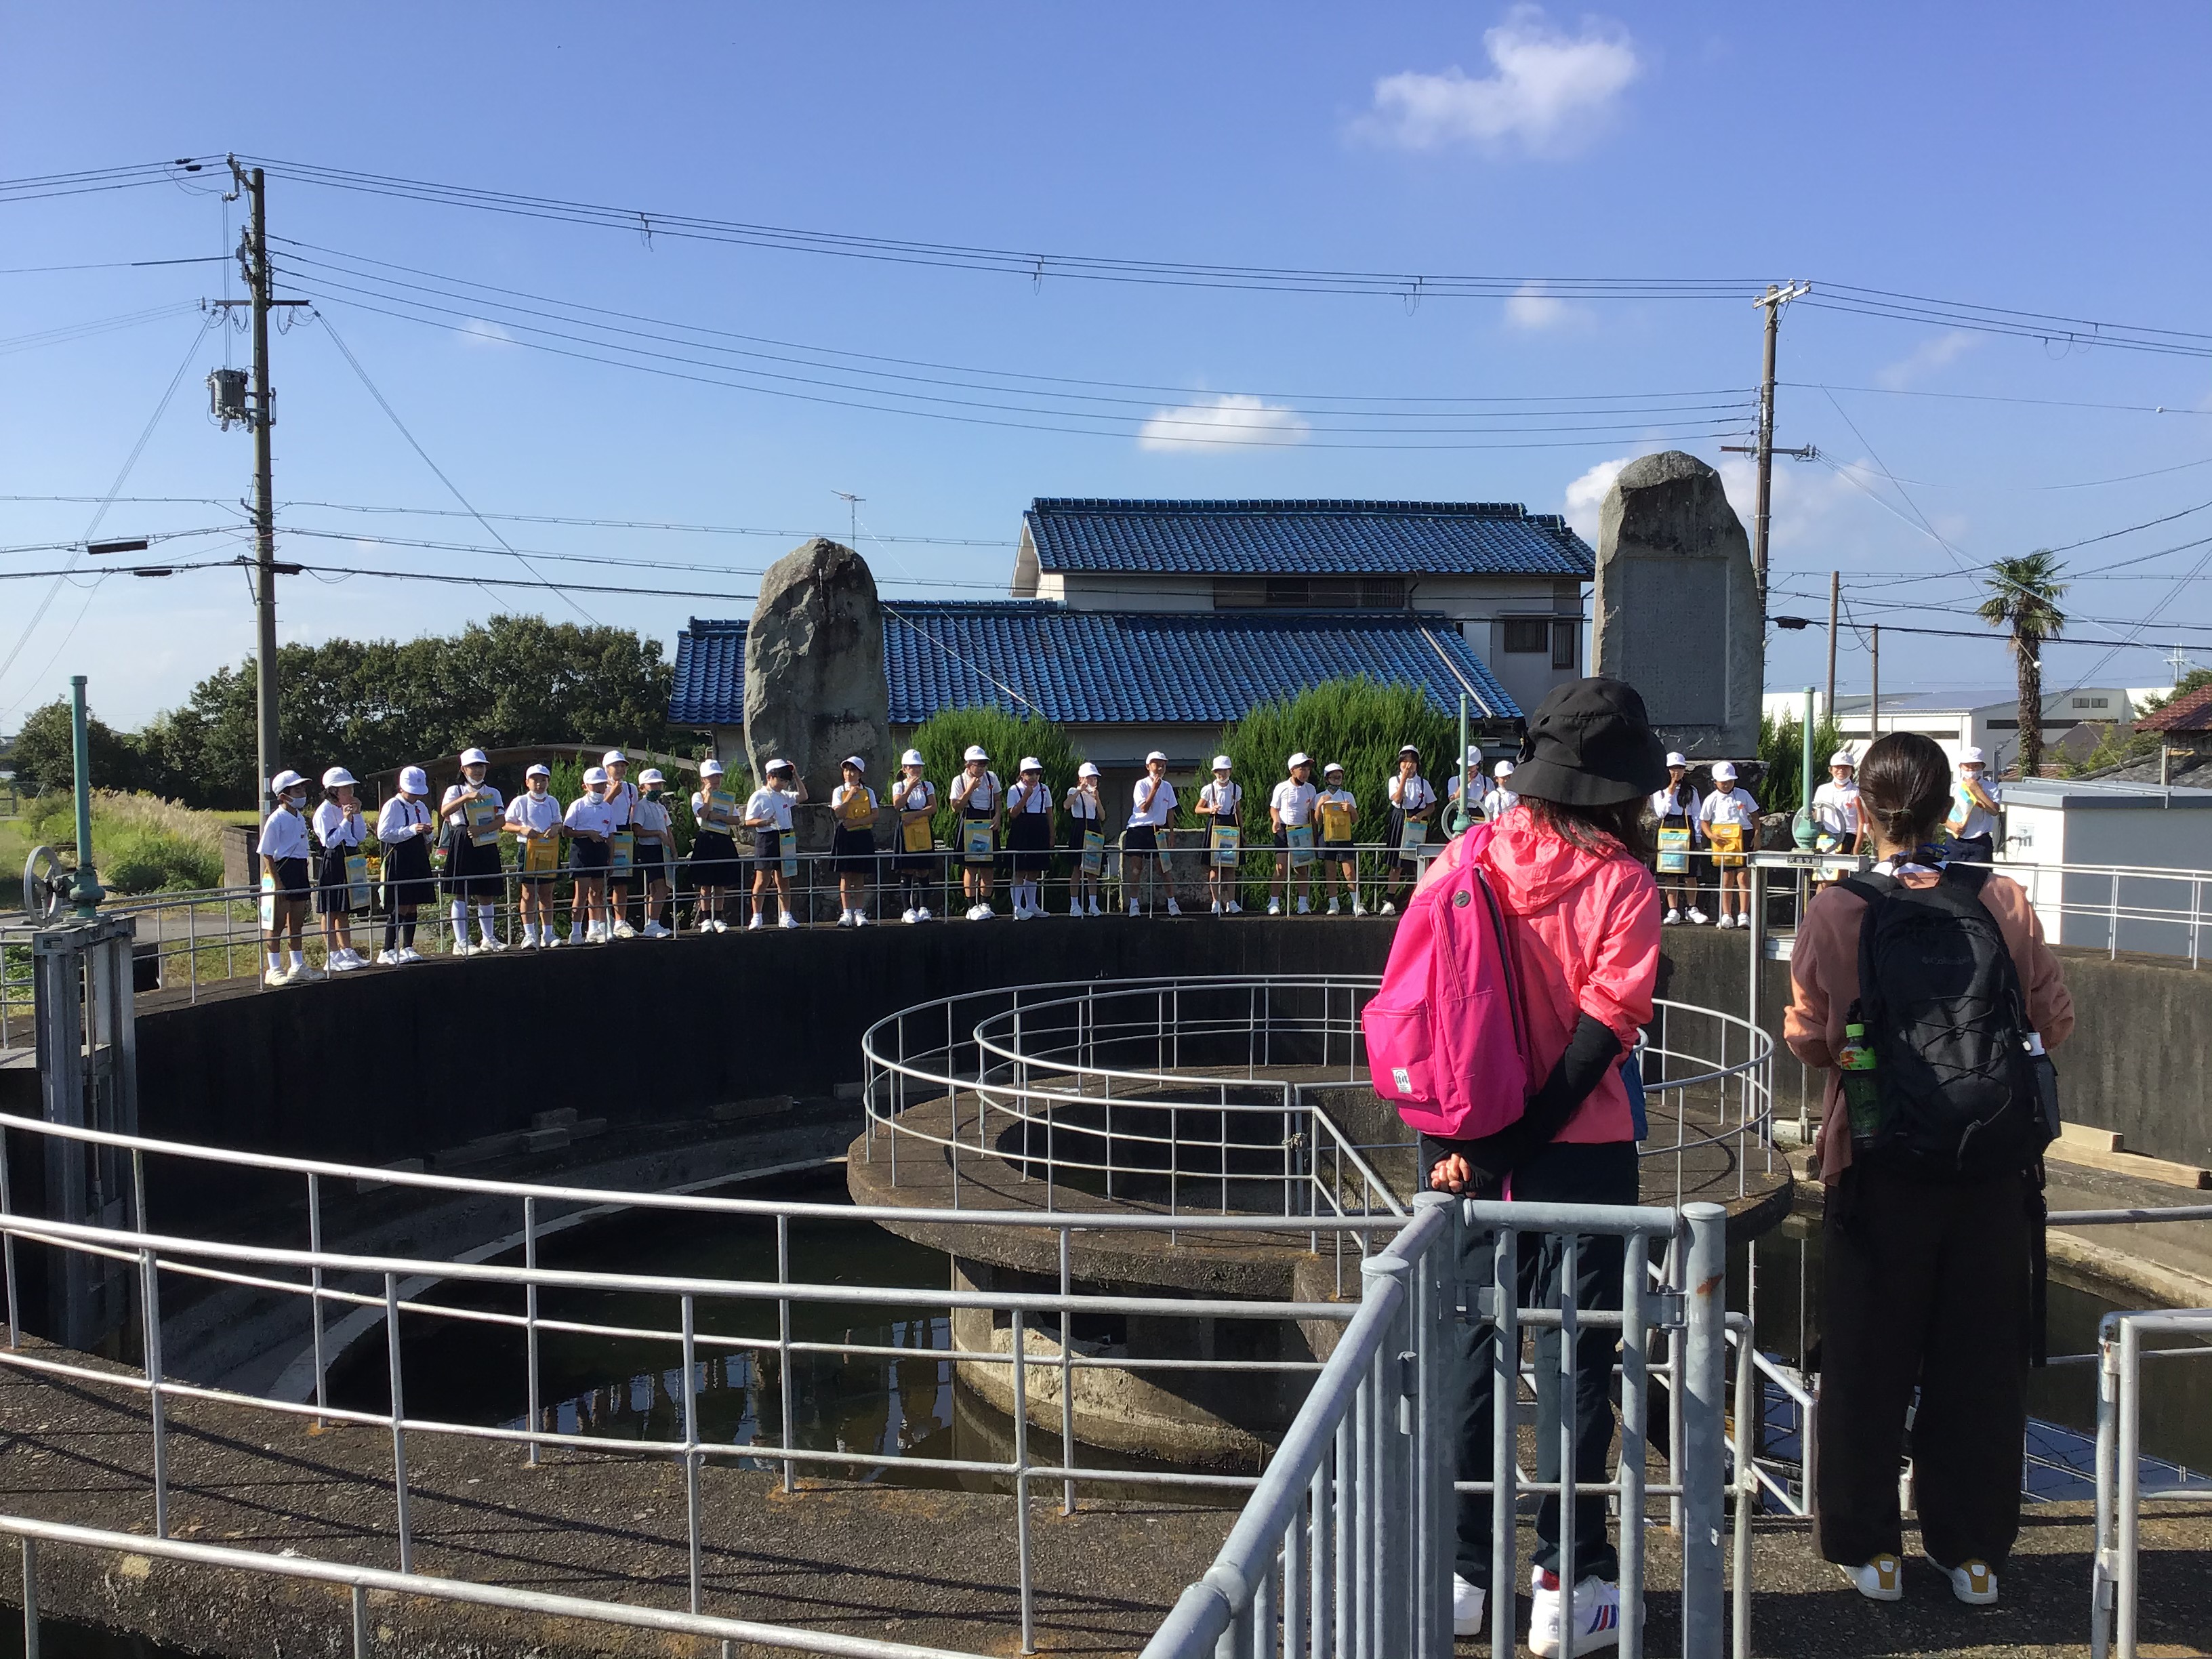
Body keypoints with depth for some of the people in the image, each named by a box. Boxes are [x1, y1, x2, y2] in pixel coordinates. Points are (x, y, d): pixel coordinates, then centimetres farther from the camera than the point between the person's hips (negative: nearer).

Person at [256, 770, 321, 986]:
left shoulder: (301, 818, 12)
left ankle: (298, 966, 22)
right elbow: (267, 854, -13)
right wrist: (276, 881, -19)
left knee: (297, 921, 14)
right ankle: (274, 970, 2)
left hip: (299, 871, 8)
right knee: (278, 923, -3)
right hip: (282, 870, -8)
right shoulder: (276, 820, -12)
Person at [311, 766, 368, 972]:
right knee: (331, 911, -4)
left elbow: (361, 837, 10)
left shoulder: (347, 809, 13)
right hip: (332, 862, -8)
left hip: (350, 861, 8)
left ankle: (347, 951, 20)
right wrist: (346, 821, -19)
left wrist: (357, 816, 0)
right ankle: (332, 957, -1)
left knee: (345, 911, 14)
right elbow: (329, 841, -18)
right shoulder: (324, 811, -11)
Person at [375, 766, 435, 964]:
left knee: (412, 905, 8)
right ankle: (388, 951, -3)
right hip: (398, 859, -7)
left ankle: (407, 948, 15)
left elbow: (428, 837, 23)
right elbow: (383, 833, -15)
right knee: (400, 907, -8)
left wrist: (428, 833, -2)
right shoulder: (392, 806, -5)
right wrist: (411, 830, -21)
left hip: (418, 859, 7)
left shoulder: (421, 807, 15)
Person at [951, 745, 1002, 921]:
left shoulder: (991, 777, 6)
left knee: (988, 866, 5)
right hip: (969, 824, -4)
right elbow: (956, 807, -9)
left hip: (989, 825, 4)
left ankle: (985, 905, 12)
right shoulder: (959, 781, -4)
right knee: (971, 866, -5)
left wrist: (997, 816, -2)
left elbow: (998, 799, 14)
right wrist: (969, 790, -17)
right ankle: (972, 907, -2)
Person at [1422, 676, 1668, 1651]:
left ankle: (1460, 1571, 23)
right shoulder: (1621, 884, -9)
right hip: (1578, 1152, -3)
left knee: (1466, 1349, 13)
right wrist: (1513, 1152, -13)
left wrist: (1454, 1145, -2)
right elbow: (1602, 1034, -15)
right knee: (1574, 1361, 8)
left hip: (1469, 1148, 3)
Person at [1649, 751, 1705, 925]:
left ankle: (1691, 908, 10)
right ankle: (1673, 911, 2)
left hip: (1687, 831, 1)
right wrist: (1670, 794, -7)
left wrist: (1697, 837, 4)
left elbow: (1696, 815, 10)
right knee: (1670, 873, -2)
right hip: (1667, 831, -1)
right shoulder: (1659, 790, 6)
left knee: (1691, 873, -1)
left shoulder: (1691, 791, 10)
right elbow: (1659, 813, -3)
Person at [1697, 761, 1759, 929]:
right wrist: (1711, 835, -12)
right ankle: (1726, 916, 11)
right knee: (1727, 879, 6)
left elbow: (1754, 815, 10)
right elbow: (1704, 822, 6)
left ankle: (1743, 915, -7)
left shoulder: (1743, 795, 4)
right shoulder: (1712, 800, 2)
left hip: (1743, 838, -1)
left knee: (1743, 876, -8)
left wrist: (1757, 834, 0)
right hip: (1722, 841, 1)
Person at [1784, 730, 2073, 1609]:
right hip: (1991, 1166, 2)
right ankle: (1973, 1550, 25)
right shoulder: (2001, 901, -7)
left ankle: (1866, 1545, 20)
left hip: (1877, 1165, -2)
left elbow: (1808, 1039, -8)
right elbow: (2055, 1021, -2)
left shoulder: (1835, 910, -11)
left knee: (1869, 1357, 11)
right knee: (1981, 1356, 14)